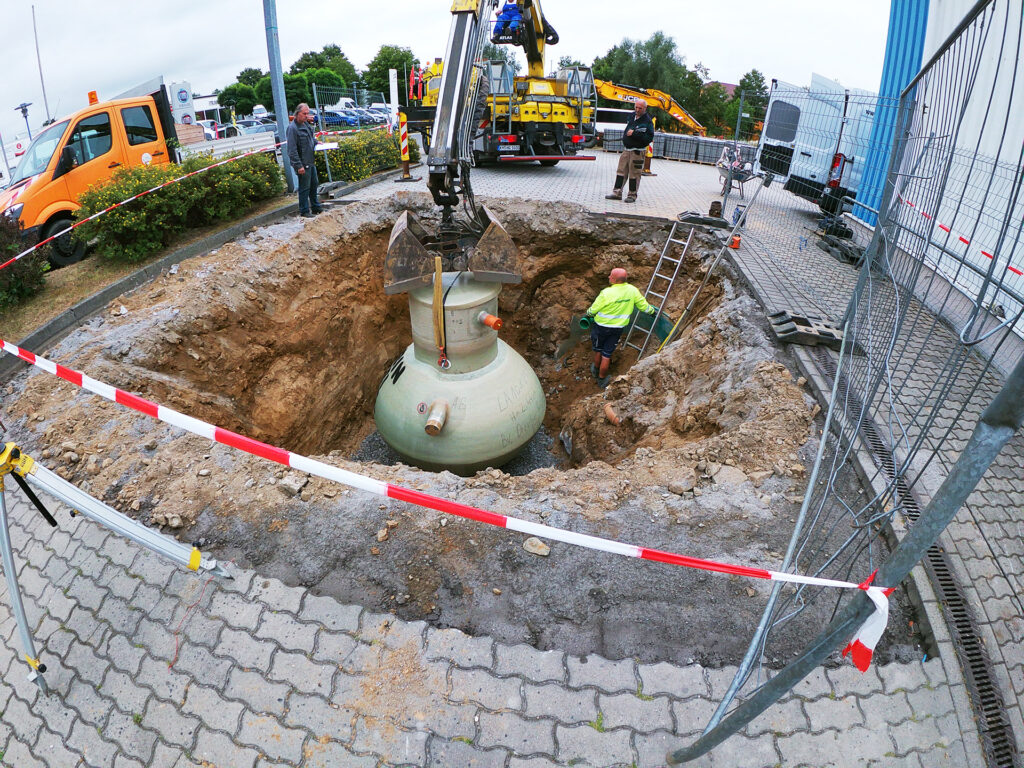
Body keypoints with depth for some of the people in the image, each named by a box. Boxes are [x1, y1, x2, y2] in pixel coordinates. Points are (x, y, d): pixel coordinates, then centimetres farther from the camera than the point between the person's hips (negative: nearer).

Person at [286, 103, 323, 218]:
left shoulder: (306, 124, 10)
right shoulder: (292, 128, -17)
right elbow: (292, 150, -21)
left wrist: (316, 143, 8)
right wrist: (299, 165, -24)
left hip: (311, 161, 9)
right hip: (302, 164, -9)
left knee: (314, 184, 18)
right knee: (304, 187, -3)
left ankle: (315, 207, 31)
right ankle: (304, 211, 7)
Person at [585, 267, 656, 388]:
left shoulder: (607, 293, -26)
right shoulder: (632, 290, -11)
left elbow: (593, 310, -13)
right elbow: (643, 305, 4)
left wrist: (588, 314, 10)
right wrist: (652, 311, 25)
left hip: (601, 327, -3)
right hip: (618, 328, 3)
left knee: (598, 350, 22)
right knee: (607, 354, 15)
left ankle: (596, 370, 45)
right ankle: (602, 379, 26)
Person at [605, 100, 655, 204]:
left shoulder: (647, 121, -11)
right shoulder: (632, 116, 11)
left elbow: (649, 138, -19)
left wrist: (634, 134, -21)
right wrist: (625, 135, 11)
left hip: (637, 151, -7)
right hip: (626, 149, 7)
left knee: (634, 174, -3)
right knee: (621, 171, 7)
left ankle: (632, 195, 7)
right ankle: (617, 193, 12)